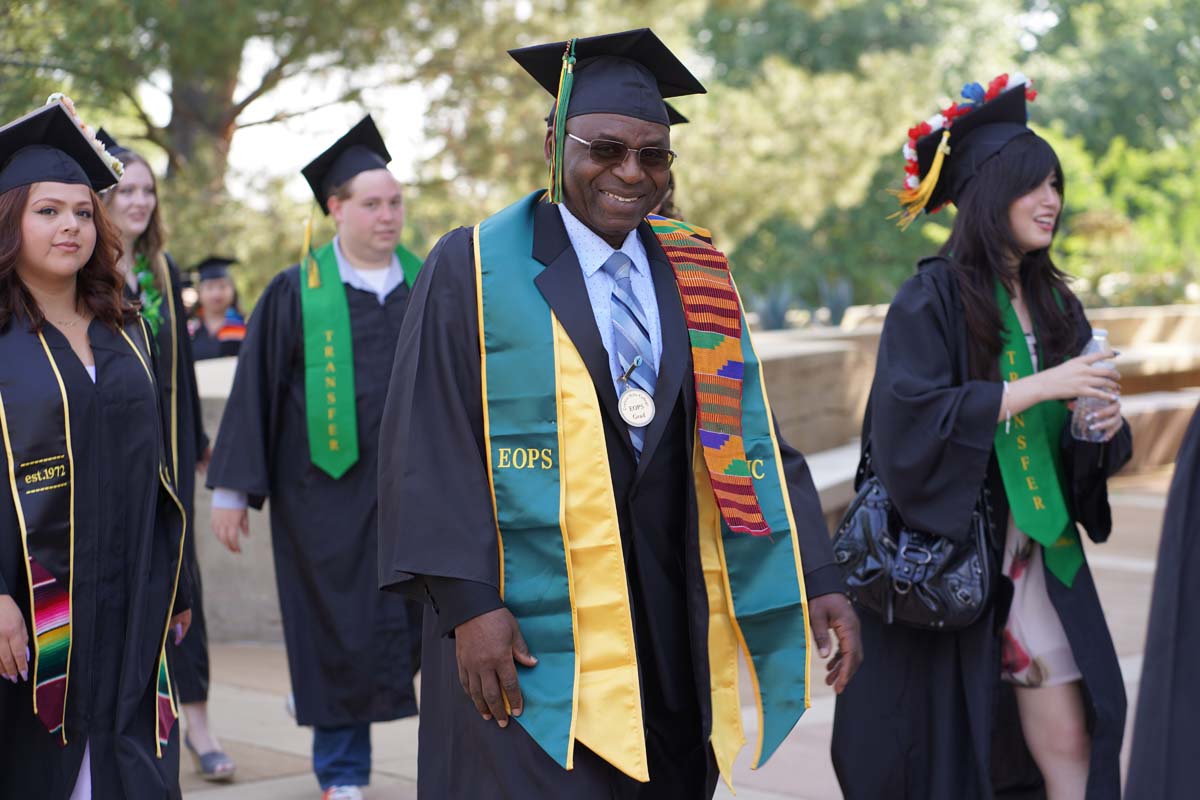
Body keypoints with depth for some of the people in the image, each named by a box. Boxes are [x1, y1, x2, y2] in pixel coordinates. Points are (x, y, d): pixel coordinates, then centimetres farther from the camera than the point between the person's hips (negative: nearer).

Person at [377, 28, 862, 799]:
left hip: (668, 629, 4)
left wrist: (817, 580, -1)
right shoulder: (473, 268, -4)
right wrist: (467, 604, -16)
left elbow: (752, 436, 7)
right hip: (525, 635, -4)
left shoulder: (696, 278, 9)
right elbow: (433, 447, -8)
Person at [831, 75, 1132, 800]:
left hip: (1040, 554, 5)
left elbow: (1073, 429, 17)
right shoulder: (932, 300, -8)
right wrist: (1038, 386, -21)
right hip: (951, 551, -5)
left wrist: (1105, 423, -7)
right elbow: (910, 418, -21)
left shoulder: (1054, 304, 11)